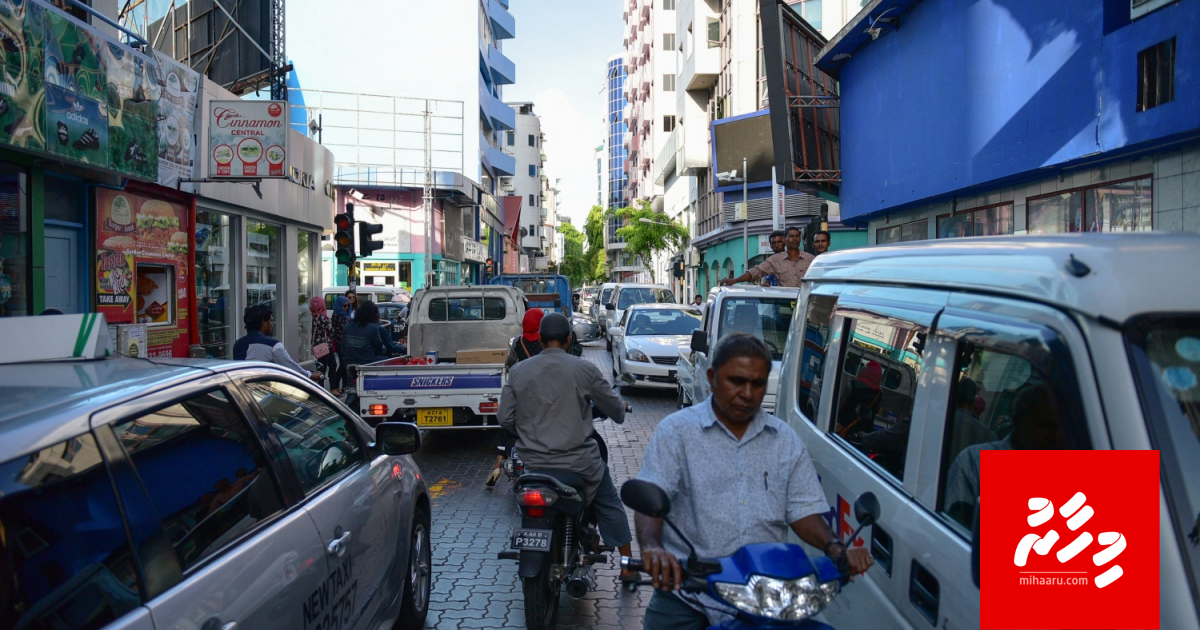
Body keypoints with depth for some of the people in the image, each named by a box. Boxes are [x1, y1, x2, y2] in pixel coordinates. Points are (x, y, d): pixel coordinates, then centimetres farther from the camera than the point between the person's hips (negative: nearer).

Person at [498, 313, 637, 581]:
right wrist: (620, 411, 28)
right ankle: (628, 565, 25)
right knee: (609, 503, 21)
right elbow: (616, 410, 4)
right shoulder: (585, 369, -7)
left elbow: (505, 419, 2)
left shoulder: (517, 371, 0)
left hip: (533, 461, 2)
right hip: (579, 461, -2)